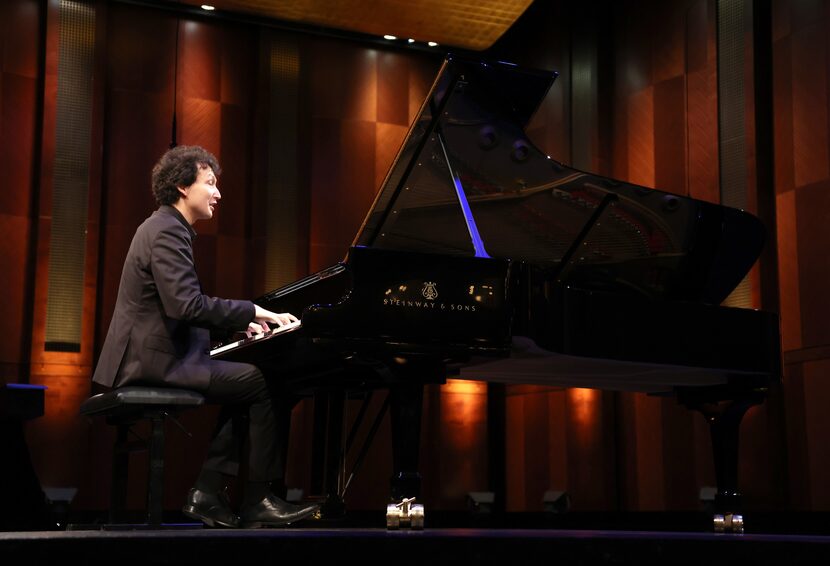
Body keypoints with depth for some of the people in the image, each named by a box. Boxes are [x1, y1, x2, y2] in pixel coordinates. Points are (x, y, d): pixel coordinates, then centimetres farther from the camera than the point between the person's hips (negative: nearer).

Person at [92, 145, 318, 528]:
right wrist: (252, 311, -17)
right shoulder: (167, 231, -14)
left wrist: (242, 323, 11)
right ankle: (257, 501, -4)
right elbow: (188, 305, -26)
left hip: (155, 354, 11)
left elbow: (183, 307, 22)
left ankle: (208, 494, 11)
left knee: (243, 384, 17)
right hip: (158, 360, -11)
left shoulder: (167, 227, 19)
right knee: (263, 382, -12)